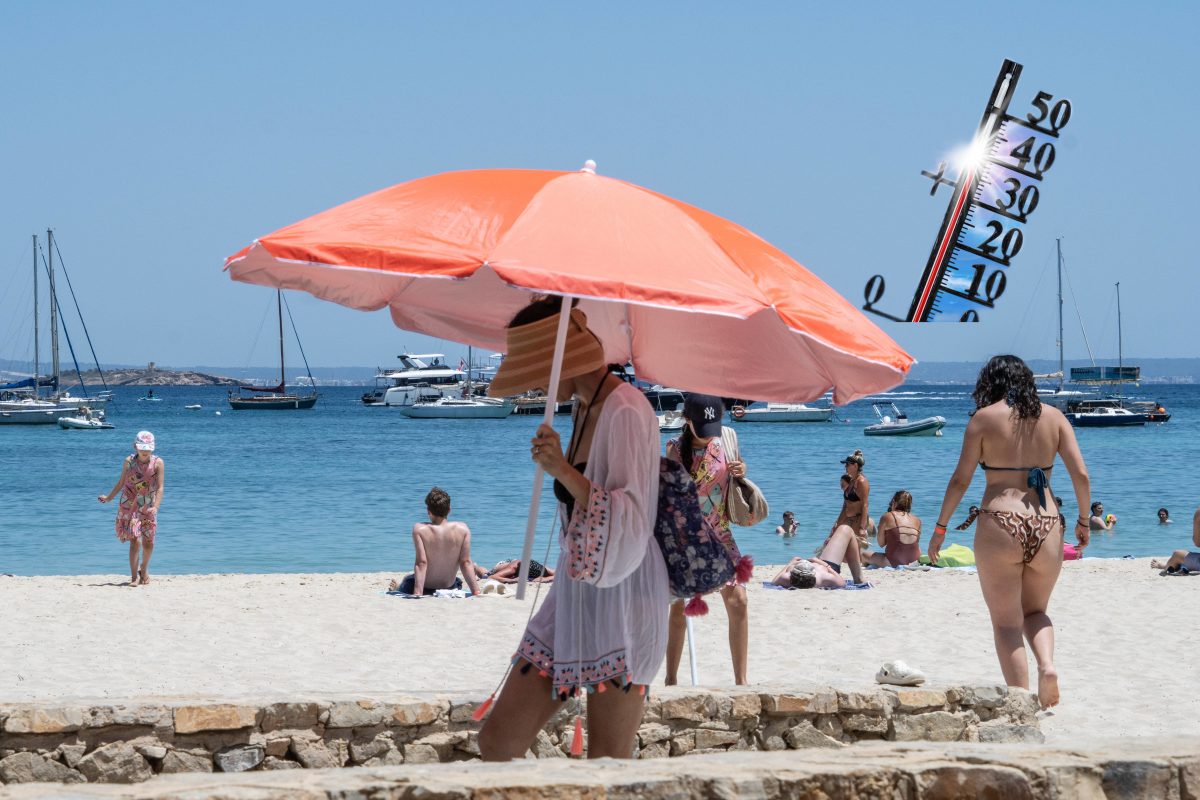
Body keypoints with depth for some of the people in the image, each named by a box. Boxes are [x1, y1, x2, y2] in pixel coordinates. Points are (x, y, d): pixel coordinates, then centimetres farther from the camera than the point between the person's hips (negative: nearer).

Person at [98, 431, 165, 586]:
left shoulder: (158, 463, -8)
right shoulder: (129, 461, -4)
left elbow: (160, 487, -13)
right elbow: (121, 482, 11)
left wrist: (155, 506, -26)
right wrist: (109, 497, 15)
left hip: (148, 507, 1)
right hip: (129, 506, -1)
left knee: (148, 542, 8)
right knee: (135, 540, -13)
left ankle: (144, 570, 35)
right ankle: (134, 577, -9)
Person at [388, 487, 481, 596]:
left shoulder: (420, 529, -21)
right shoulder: (462, 529, -16)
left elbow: (421, 563, -24)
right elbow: (466, 562, -14)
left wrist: (418, 593, -24)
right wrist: (476, 591, -9)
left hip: (426, 587, -3)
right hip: (449, 586, 3)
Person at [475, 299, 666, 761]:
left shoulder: (626, 412, -16)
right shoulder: (585, 410, 12)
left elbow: (630, 528, -22)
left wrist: (564, 471, -31)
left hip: (620, 604, -9)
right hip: (573, 601, 9)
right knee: (497, 744, 2)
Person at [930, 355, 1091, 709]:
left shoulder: (984, 418, 1)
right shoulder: (1053, 417, 9)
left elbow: (960, 480, -2)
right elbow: (1081, 475, 3)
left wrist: (940, 527, 7)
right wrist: (1084, 521, 16)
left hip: (999, 524, -3)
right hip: (1046, 526, 3)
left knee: (1006, 623, 6)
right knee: (1035, 611, 23)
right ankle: (1047, 664, -5)